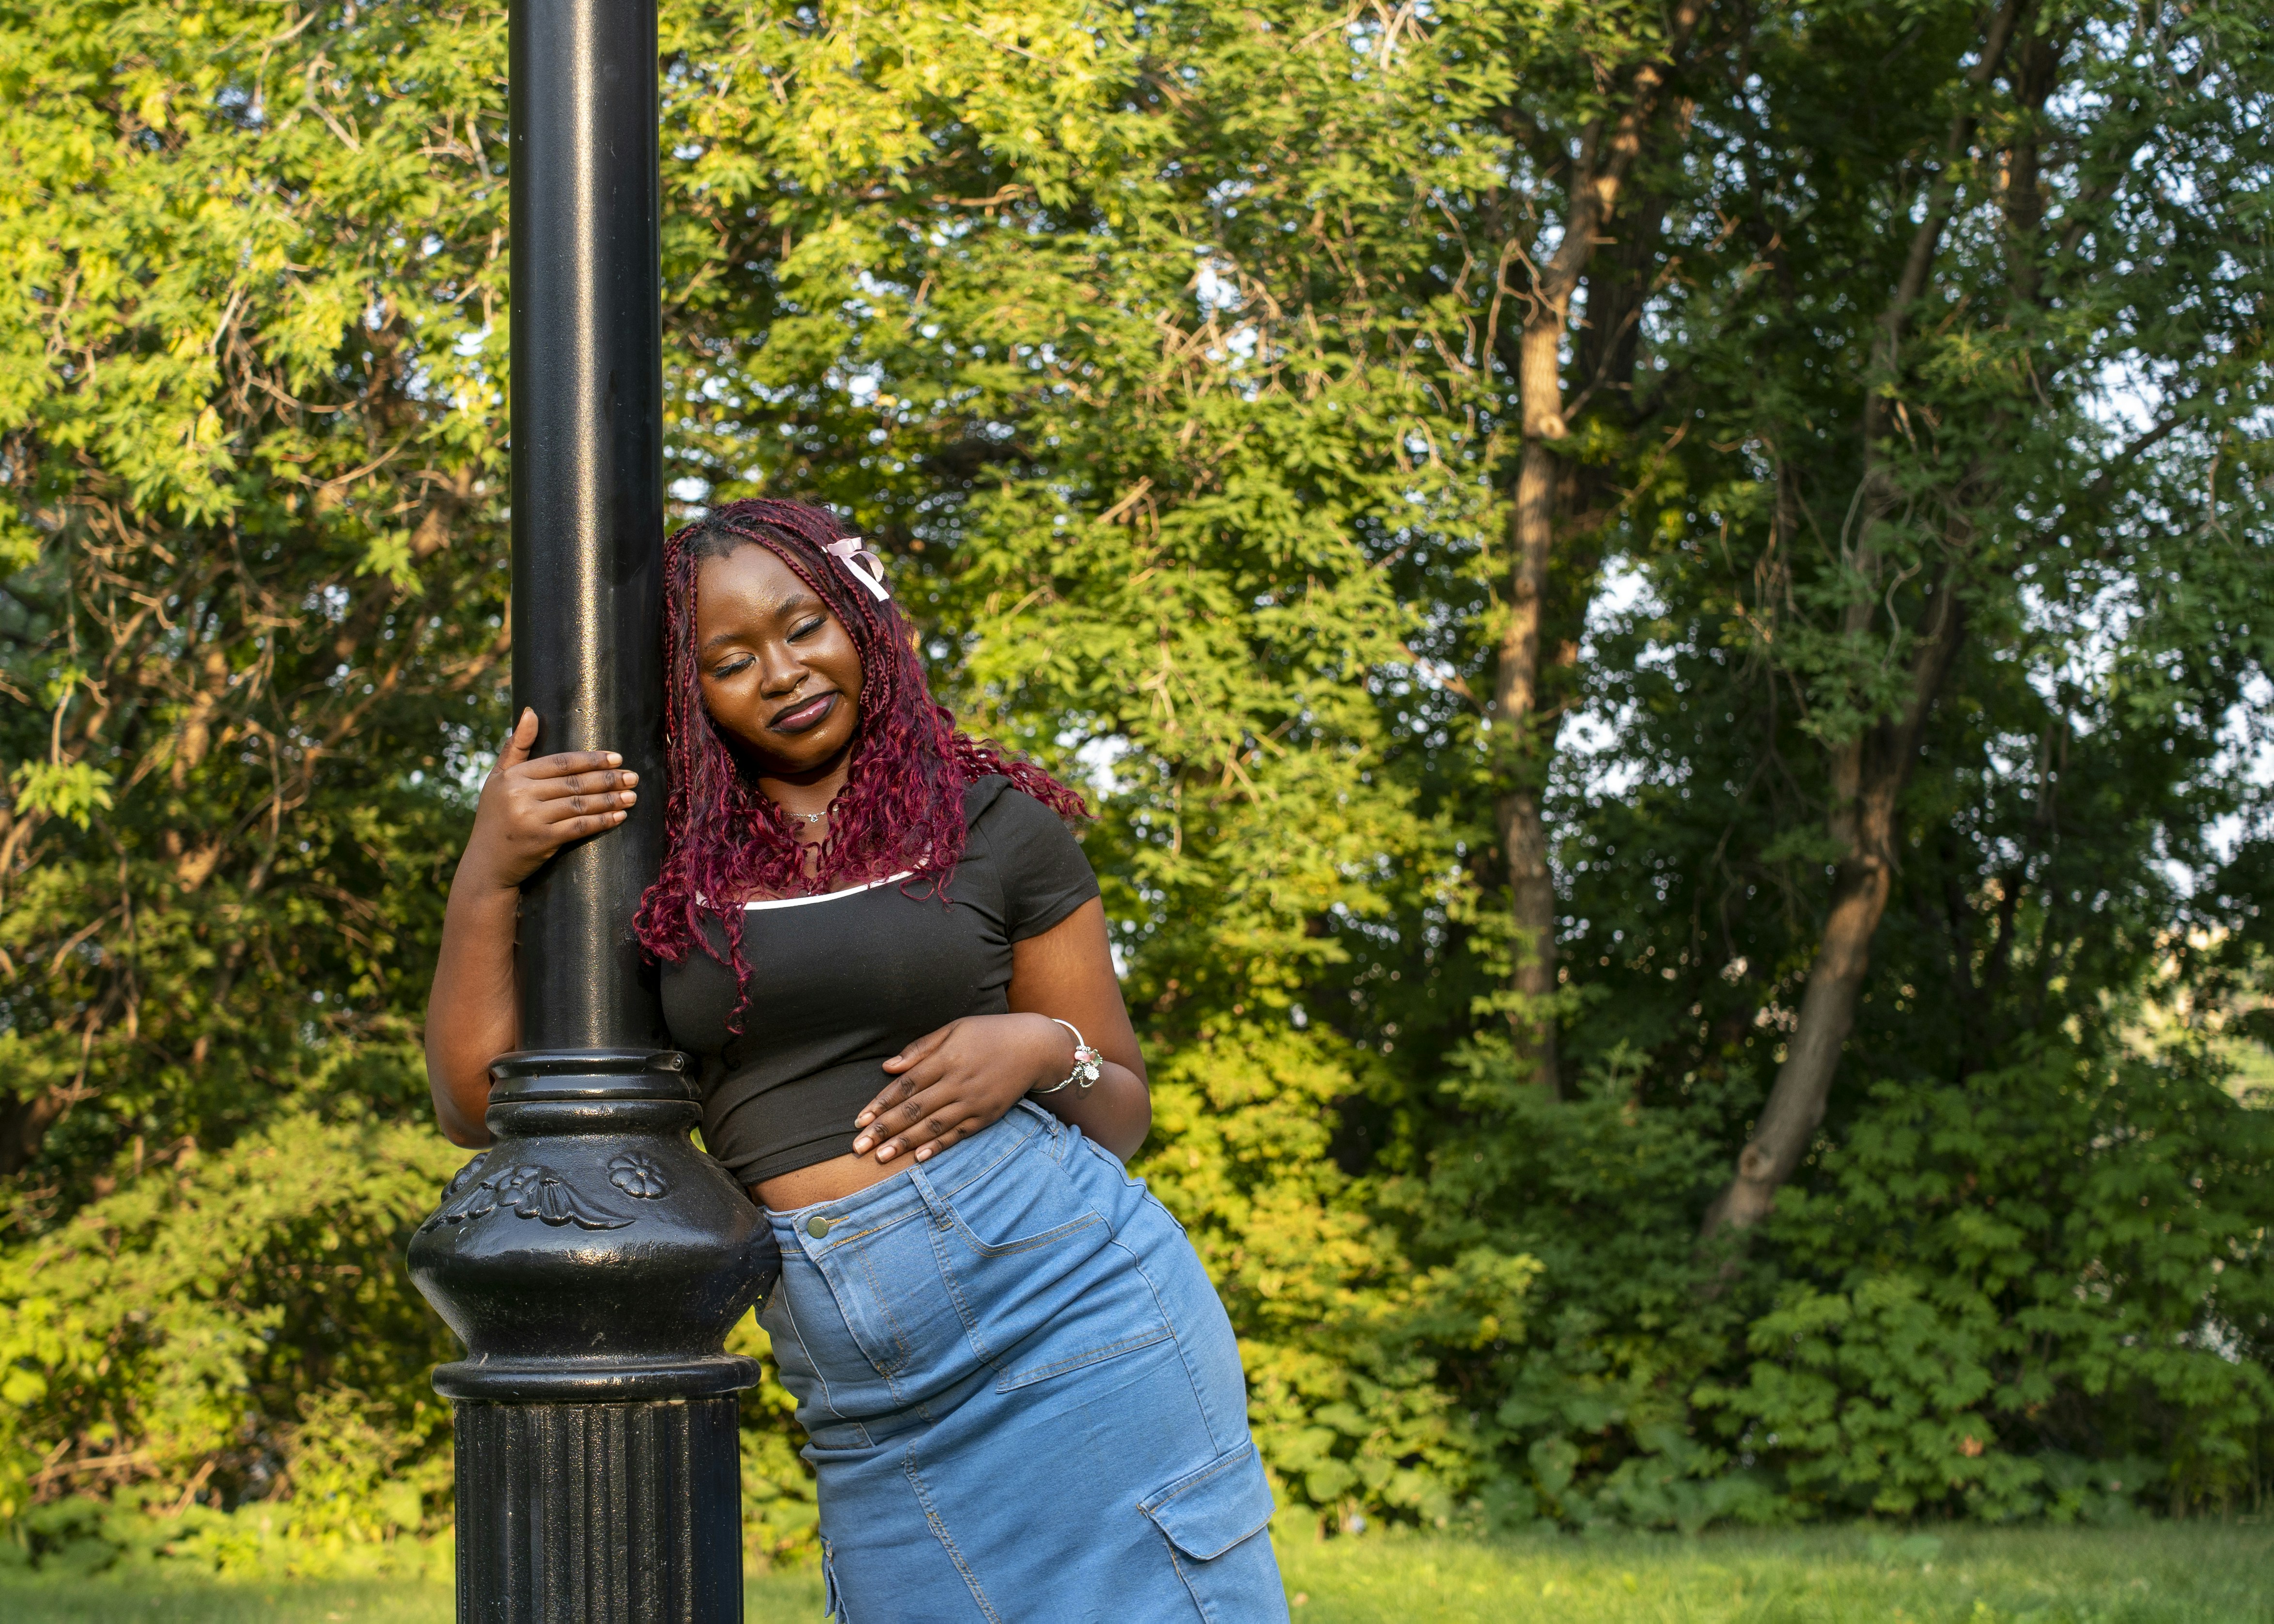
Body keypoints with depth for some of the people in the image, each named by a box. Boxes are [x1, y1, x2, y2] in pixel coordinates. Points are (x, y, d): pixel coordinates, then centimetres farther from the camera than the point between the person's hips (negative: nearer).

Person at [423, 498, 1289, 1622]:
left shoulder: (995, 826, 5)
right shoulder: (661, 866, 9)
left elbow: (1121, 1116, 11)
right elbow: (477, 1101, 5)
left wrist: (1045, 1051, -11)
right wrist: (487, 872, -6)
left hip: (1061, 1298, -2)